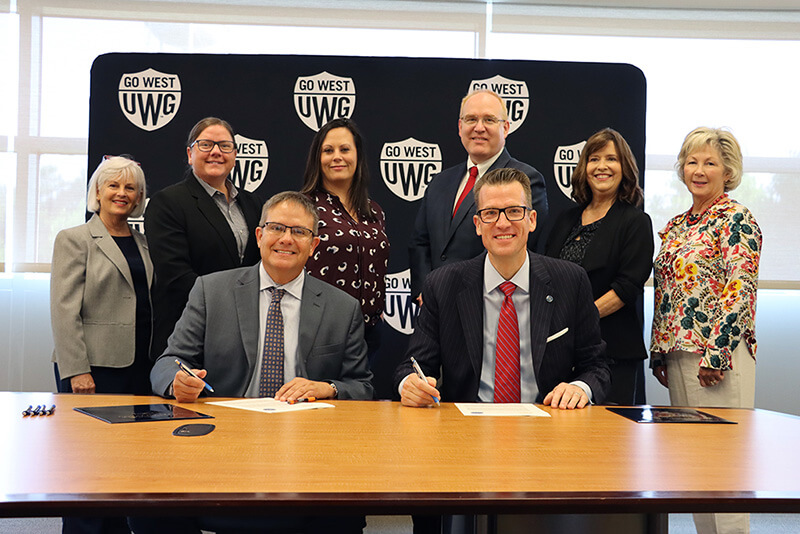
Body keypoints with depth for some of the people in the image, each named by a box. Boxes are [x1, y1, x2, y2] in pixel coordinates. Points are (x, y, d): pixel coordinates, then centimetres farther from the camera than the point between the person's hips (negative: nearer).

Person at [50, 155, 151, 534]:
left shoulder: (143, 243, 16)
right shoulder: (74, 239, 0)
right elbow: (64, 311, -8)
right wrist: (76, 370, -16)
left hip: (139, 368, 5)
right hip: (93, 368, -5)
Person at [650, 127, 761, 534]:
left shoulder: (736, 219, -6)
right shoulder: (675, 225, 16)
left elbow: (740, 290, -14)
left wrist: (717, 353, -19)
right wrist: (659, 352, 15)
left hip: (718, 352, -8)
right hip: (678, 351, 8)